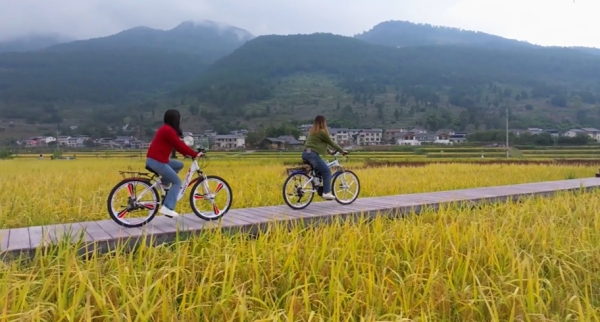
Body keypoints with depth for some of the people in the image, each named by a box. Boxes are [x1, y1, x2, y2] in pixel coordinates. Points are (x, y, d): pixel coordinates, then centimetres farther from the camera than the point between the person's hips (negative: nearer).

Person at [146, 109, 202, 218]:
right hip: (157, 161, -10)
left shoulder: (165, 129, 17)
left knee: (179, 165, 18)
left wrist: (186, 154, 13)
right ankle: (167, 208, -9)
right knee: (177, 182, -3)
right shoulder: (168, 130, -15)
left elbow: (176, 145, 20)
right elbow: (179, 145, -16)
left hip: (153, 159, 10)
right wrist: (195, 154, -9)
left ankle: (163, 183, 13)